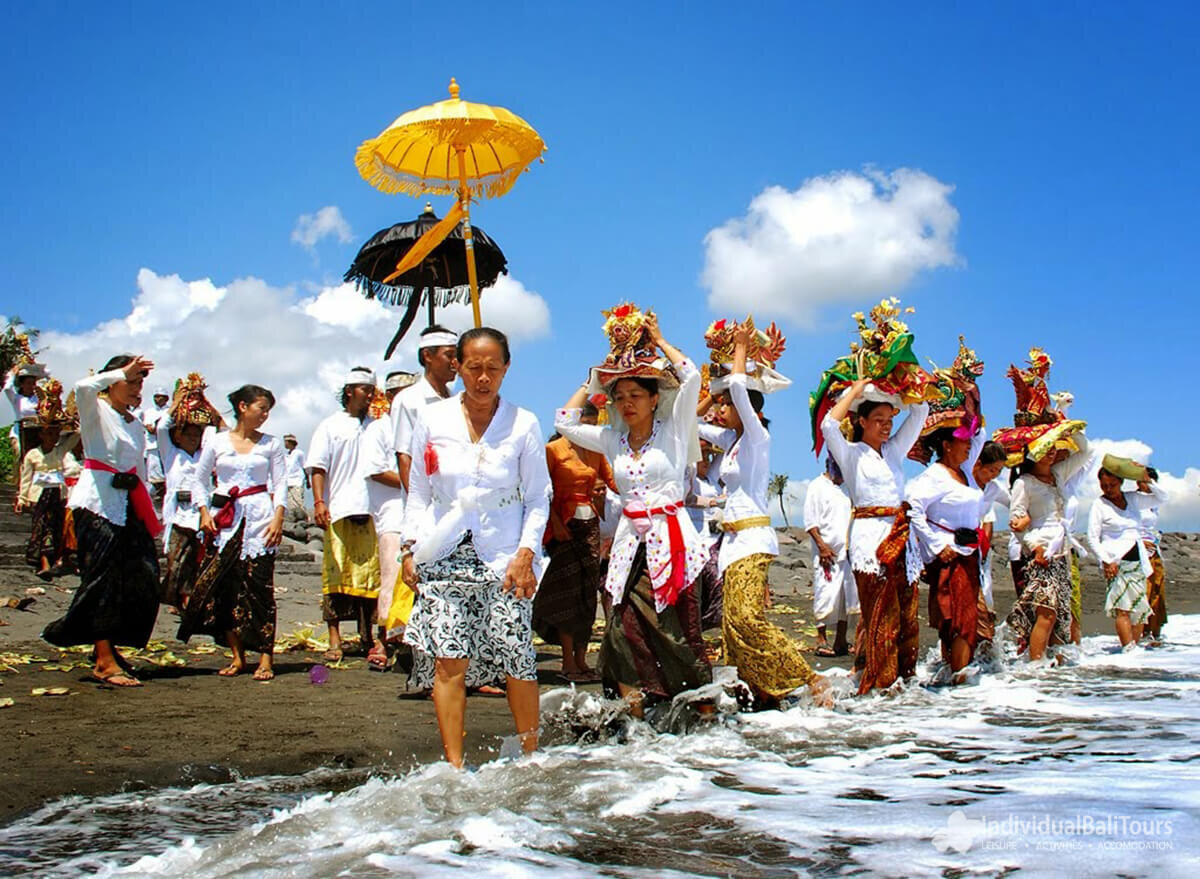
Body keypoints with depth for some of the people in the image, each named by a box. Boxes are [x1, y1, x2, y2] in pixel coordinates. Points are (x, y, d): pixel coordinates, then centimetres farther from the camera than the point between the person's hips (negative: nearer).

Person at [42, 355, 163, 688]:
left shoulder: (135, 424, 18)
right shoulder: (95, 411, -1)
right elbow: (83, 387, -27)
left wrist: (150, 515, 19)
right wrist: (121, 372, -18)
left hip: (128, 505, 7)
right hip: (97, 502, -7)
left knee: (141, 578, 2)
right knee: (104, 578, -9)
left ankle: (109, 646, 18)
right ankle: (105, 663, -7)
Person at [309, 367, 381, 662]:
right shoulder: (330, 426, 9)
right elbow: (318, 468, 3)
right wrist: (319, 502, -10)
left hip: (371, 511, 3)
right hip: (339, 511, -3)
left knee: (371, 572, 2)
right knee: (336, 574, -3)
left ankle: (367, 636, 13)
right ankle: (334, 640, 1)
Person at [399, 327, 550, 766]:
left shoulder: (523, 424, 1)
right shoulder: (433, 420, 5)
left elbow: (538, 498, 4)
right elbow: (418, 492, 12)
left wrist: (526, 553, -6)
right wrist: (411, 548, 3)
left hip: (504, 559, -1)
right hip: (445, 557, 1)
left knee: (517, 662, -3)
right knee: (449, 660, -5)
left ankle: (530, 757, 15)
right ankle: (454, 766, 2)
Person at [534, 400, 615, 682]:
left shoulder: (595, 452, 15)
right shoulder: (553, 449, -2)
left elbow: (611, 480, 16)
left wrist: (601, 490, -6)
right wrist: (554, 521, -16)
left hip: (590, 523, 6)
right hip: (565, 524, -6)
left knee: (588, 590, 3)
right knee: (568, 589, -8)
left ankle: (581, 659, 8)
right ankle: (568, 663, -3)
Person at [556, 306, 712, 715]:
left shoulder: (672, 431, 1)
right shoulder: (613, 439, 13)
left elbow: (691, 378, -9)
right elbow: (565, 422, 13)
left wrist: (660, 343, 3)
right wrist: (596, 377, 13)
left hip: (669, 539, -4)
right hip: (631, 541, 4)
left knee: (674, 627, -4)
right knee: (626, 627, -3)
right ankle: (633, 711, 2)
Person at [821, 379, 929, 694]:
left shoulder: (894, 450, 17)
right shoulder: (851, 453, 3)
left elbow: (920, 412, 19)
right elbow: (828, 425, -15)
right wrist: (854, 392, -6)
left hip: (900, 538, 6)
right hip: (870, 538, -5)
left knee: (907, 614, 3)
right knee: (880, 618, -5)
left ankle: (904, 677, 11)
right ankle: (878, 684, 1)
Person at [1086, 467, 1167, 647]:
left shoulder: (1133, 498, 13)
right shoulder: (1099, 505, -1)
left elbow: (1161, 498, 21)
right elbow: (1092, 538, -5)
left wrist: (1147, 482, 3)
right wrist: (1105, 561, -15)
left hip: (1138, 561, 6)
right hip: (1116, 563, -6)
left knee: (1140, 608, 3)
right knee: (1123, 608, -16)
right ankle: (1129, 648, -22)